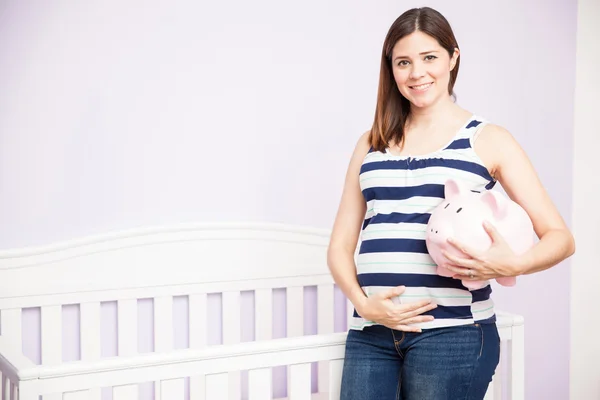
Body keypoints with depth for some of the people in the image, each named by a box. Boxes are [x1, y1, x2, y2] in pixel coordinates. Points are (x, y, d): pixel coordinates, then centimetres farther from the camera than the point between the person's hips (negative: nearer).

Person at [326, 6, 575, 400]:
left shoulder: (488, 140, 4)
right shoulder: (372, 143, 13)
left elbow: (560, 237, 2)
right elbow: (341, 244, 11)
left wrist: (515, 264, -18)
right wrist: (364, 303, -7)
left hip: (452, 333, -2)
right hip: (370, 332, 3)